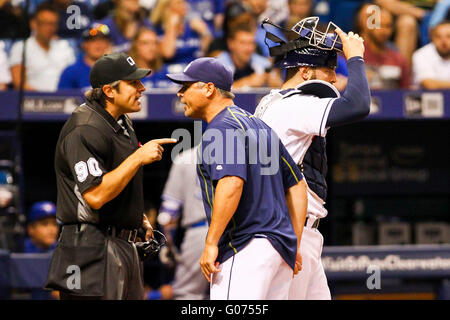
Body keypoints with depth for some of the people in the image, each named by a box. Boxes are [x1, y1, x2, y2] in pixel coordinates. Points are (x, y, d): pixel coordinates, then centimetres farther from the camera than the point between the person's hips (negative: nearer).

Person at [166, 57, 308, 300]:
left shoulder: (222, 128, -8)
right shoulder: (259, 126, 22)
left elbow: (231, 184, -25)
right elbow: (297, 185, 22)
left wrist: (211, 243, -22)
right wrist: (294, 245, 21)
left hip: (245, 248, -10)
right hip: (280, 247, 10)